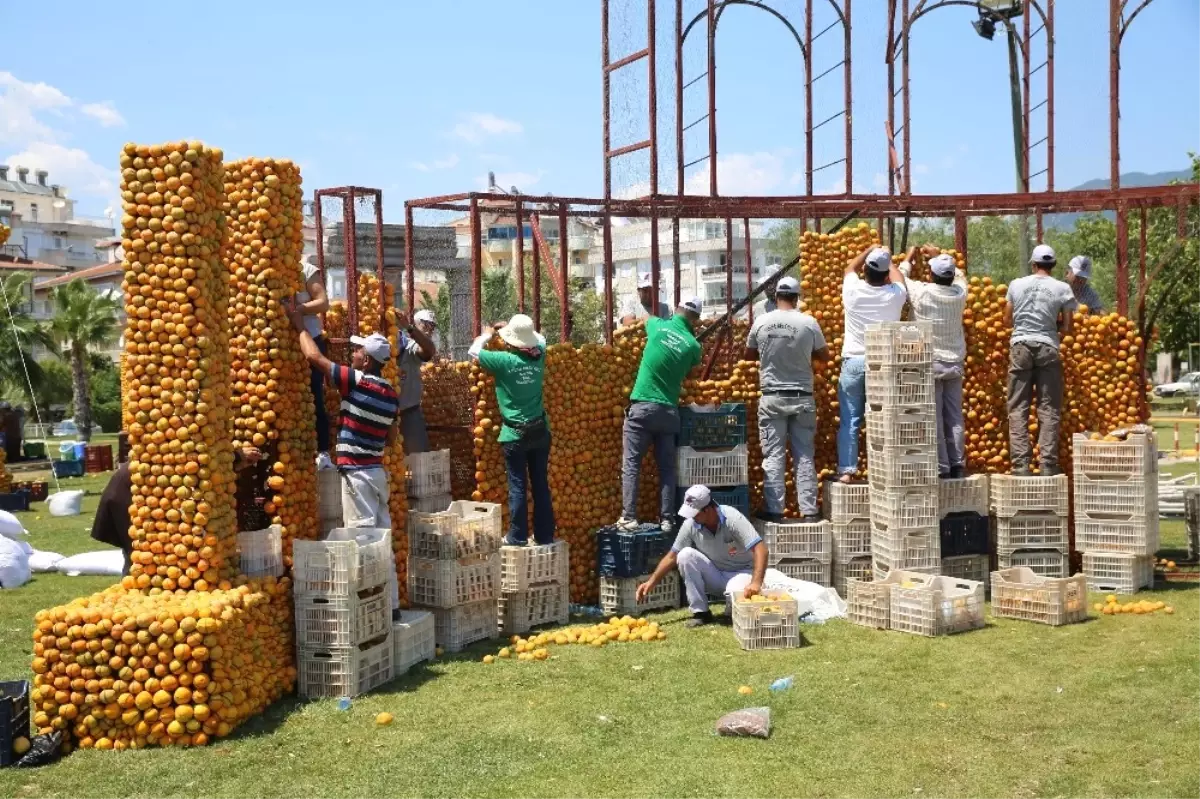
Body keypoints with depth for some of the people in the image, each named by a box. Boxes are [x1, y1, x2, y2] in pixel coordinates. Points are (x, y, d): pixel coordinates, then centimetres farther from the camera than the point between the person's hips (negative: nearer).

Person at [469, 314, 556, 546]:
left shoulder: (504, 360, -14)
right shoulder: (539, 356, -2)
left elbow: (473, 352, 1)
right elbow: (540, 339, 23)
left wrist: (488, 334, 18)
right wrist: (513, 329, 25)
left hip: (514, 434, -4)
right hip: (540, 431, 4)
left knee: (517, 486, 2)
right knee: (541, 484, 9)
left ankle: (517, 537, 7)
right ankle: (545, 535, 14)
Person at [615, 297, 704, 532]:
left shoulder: (658, 326, 1)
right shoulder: (693, 345, 0)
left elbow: (646, 320, 25)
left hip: (642, 407, -1)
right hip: (669, 411, 2)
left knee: (631, 465, 0)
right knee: (667, 467, 9)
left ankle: (628, 518, -5)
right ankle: (666, 519, 7)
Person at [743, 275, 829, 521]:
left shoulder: (761, 322, -4)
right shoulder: (809, 323, -6)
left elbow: (748, 356, 10)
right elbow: (824, 356, 8)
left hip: (772, 398, 0)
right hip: (802, 398, 0)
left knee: (773, 455, 3)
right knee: (804, 455, 6)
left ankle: (774, 510, 2)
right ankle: (809, 510, 6)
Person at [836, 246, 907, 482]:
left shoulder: (853, 290, -5)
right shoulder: (895, 295, -4)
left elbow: (850, 268, 18)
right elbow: (898, 277, 21)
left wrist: (869, 250, 32)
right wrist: (888, 259, 37)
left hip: (853, 361, 0)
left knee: (849, 420, 3)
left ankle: (846, 470, 1)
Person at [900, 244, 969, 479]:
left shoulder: (922, 292, -13)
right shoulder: (960, 293, -1)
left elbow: (901, 277, 6)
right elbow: (959, 275, 23)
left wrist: (909, 259, 23)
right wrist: (940, 256, 32)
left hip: (929, 363, -4)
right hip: (955, 363, 5)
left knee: (934, 419, -4)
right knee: (954, 418, 8)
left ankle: (941, 468, -5)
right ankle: (958, 466, 10)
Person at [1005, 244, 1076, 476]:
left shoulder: (1016, 285, 5)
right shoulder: (1062, 289, 2)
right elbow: (1066, 329, 2)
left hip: (1020, 346, 1)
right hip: (1048, 348, -1)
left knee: (1018, 408, 3)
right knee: (1049, 409, 3)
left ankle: (1020, 464, -4)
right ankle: (1048, 465, 0)